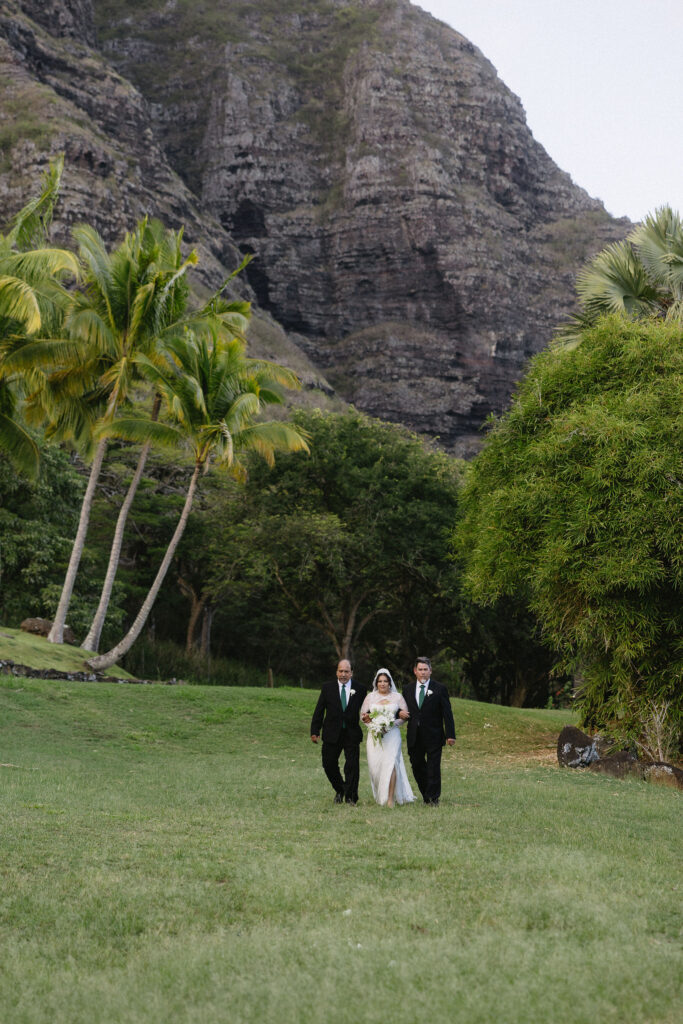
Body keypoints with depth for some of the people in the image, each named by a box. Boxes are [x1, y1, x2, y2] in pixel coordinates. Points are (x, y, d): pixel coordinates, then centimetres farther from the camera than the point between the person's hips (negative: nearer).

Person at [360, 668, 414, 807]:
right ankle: (380, 796, 15)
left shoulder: (397, 697, 8)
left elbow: (405, 716, 8)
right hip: (375, 735, 2)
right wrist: (368, 719, -12)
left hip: (392, 735, -2)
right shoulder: (370, 697, 12)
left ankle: (390, 798, -19)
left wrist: (393, 722, -8)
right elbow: (363, 715, 11)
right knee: (375, 765, -3)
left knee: (390, 763, -17)